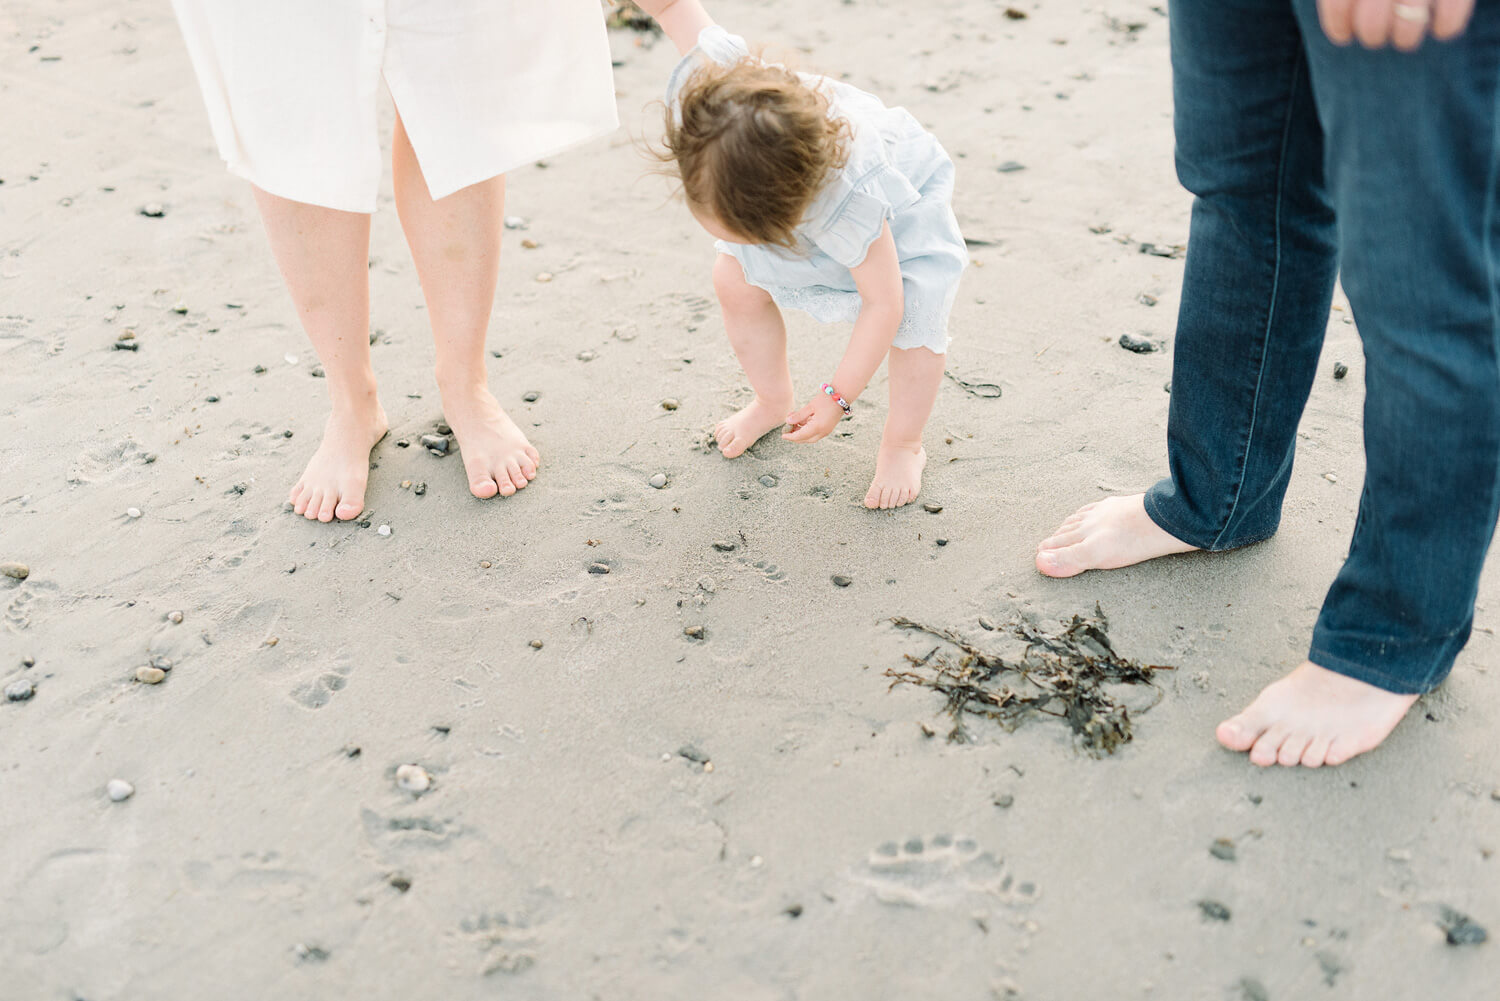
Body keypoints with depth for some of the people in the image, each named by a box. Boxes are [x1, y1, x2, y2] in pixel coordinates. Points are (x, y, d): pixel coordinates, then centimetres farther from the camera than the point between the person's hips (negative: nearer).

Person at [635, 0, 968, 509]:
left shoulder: (852, 204, -48)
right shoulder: (710, 82, -41)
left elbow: (883, 305, -34)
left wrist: (837, 396, -29)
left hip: (903, 201, -5)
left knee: (914, 318, -20)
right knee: (735, 282, -3)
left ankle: (902, 446, 5)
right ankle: (773, 400, 22)